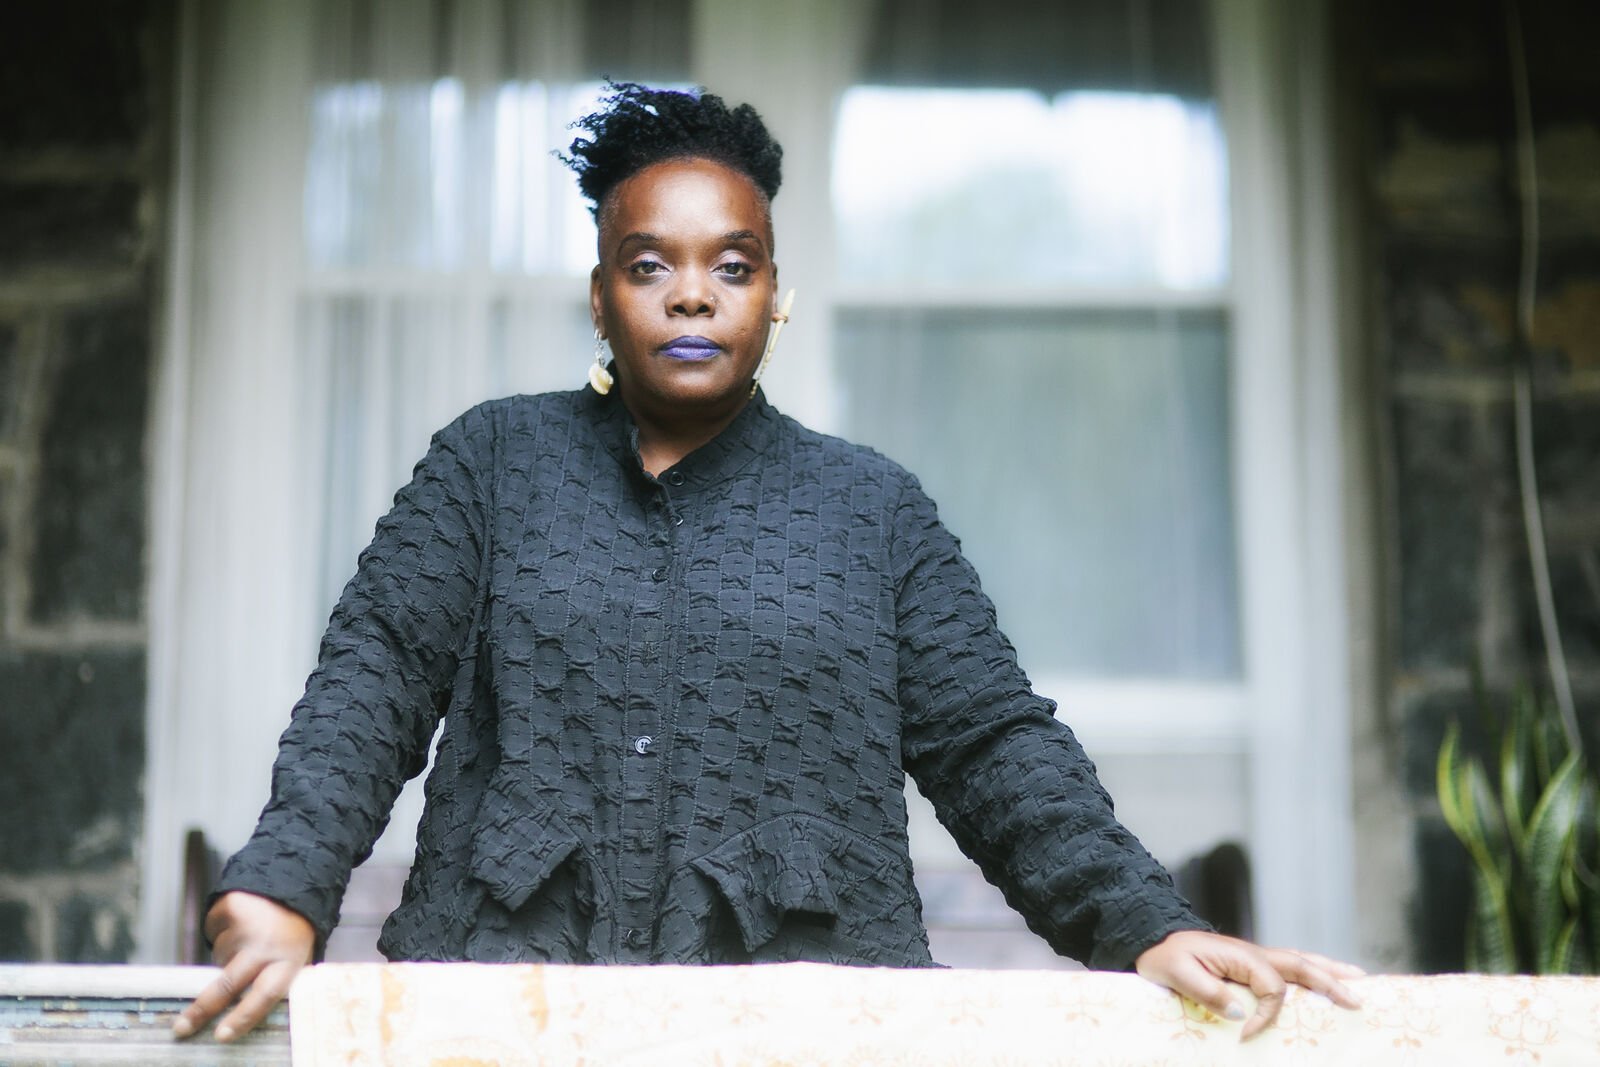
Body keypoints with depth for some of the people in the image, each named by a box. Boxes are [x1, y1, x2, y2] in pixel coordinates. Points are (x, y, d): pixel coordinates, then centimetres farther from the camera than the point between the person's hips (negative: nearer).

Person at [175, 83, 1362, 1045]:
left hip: (820, 1010, 1)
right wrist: (287, 890, -12)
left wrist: (1145, 923, -5)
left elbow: (994, 745, 9)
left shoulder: (873, 507, 14)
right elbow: (376, 676, 5)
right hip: (499, 1000, 0)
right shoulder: (491, 461, 13)